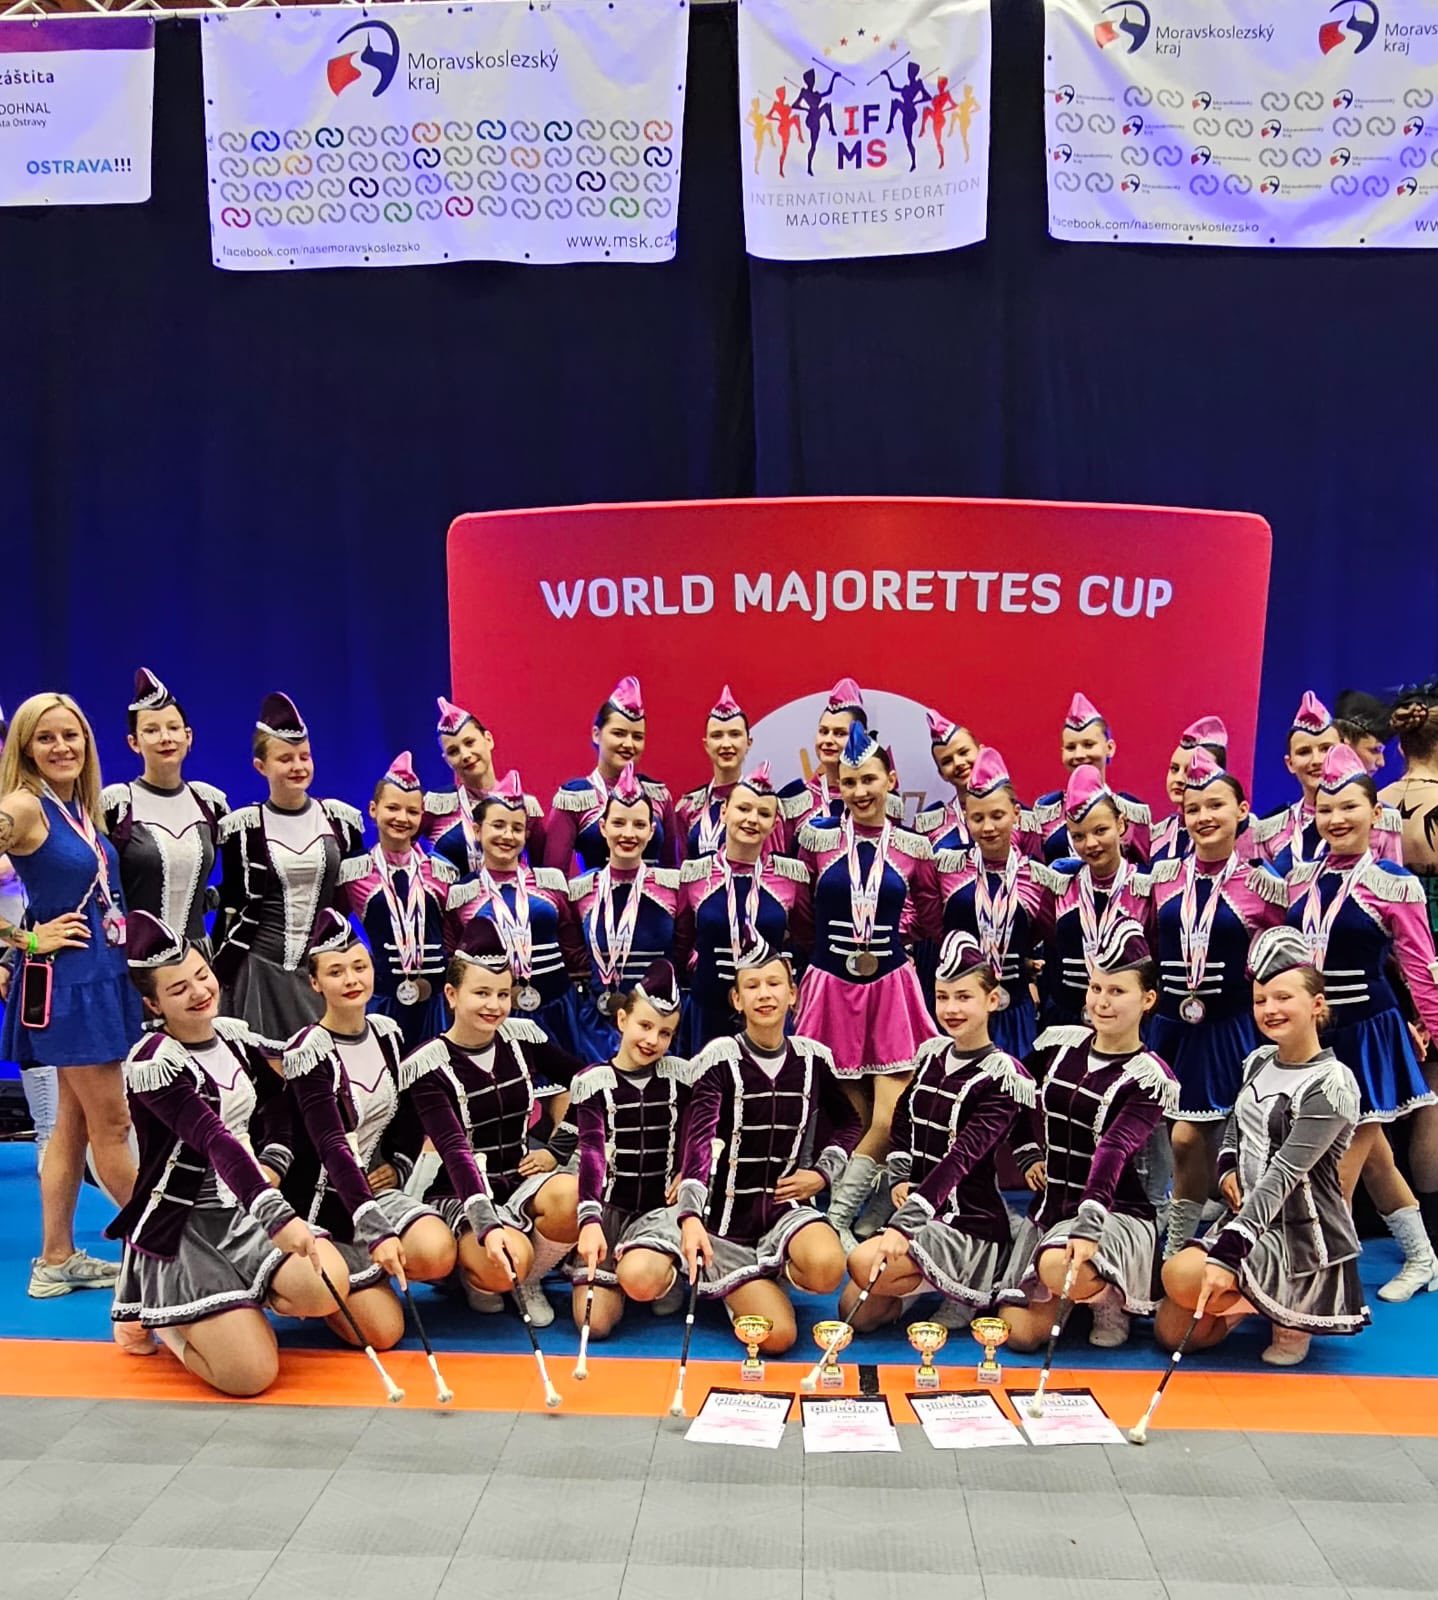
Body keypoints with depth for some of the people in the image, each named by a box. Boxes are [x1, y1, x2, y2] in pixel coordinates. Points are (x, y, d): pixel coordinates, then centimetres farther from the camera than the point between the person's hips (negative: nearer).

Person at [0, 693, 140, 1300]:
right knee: (111, 1123, 3)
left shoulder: (82, 806, 8)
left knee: (74, 1122, 14)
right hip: (64, 980, -8)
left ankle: (56, 1260, 24)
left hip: (100, 976, 8)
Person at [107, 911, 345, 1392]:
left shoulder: (235, 1034, 3)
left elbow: (275, 1102, 21)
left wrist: (270, 1162, 2)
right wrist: (278, 1217, -41)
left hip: (244, 1211, 6)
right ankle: (152, 1314, 11)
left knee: (328, 1287, -21)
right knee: (252, 1374, -16)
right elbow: (217, 1142, -31)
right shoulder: (152, 1063, -18)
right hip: (178, 1230, -6)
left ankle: (231, 1302, 9)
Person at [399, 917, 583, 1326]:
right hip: (462, 1194, -4)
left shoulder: (522, 1036, -1)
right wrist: (489, 1227, -37)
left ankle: (529, 1281, 0)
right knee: (504, 1263, -35)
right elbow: (455, 1152, -25)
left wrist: (558, 1147, 4)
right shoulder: (426, 1066, -15)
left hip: (521, 1180, 4)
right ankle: (476, 1275, 6)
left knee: (572, 1196, -32)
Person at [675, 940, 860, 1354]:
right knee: (777, 1337, -14)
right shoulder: (720, 1058, -11)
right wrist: (691, 1217, -37)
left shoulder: (813, 1058, 1)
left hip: (788, 1206, 2)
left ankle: (780, 1272, 5)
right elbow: (698, 1139, -23)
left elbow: (848, 1123, 19)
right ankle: (732, 1287, 19)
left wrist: (823, 1173, 2)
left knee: (827, 1269, -32)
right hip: (729, 1218, -2)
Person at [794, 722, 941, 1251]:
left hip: (890, 985, 1)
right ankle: (838, 1221, 18)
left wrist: (890, 932, 6)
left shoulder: (914, 847, 2)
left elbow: (929, 917, 15)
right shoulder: (816, 837, -2)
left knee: (891, 1118, -8)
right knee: (856, 1116, 3)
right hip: (831, 984, -1)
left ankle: (838, 1218, 5)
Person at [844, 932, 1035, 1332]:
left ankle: (965, 1290, -3)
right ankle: (945, 1281, 19)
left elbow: (962, 1156, -26)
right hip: (920, 1212, 7)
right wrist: (900, 1179, 0)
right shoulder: (931, 1053, 5)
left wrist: (903, 1224, -34)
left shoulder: (1002, 1075, -16)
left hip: (969, 1225, -7)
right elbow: (903, 1119, 18)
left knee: (863, 1264, -28)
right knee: (855, 1312, 3)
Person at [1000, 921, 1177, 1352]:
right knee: (1021, 1335, -2)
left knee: (1058, 1266, -37)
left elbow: (1114, 1150, -27)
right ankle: (1082, 1291, 28)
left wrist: (1089, 1223, -39)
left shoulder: (1149, 1079, -12)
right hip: (1049, 1208, 6)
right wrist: (1030, 1155, 9)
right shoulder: (1058, 1044, 3)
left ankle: (1108, 1299, -2)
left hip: (1116, 1215, -5)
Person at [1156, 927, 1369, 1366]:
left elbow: (1284, 1174, -25)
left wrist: (1227, 1252, -32)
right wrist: (1227, 1167, 0)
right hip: (1248, 1218, 7)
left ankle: (1292, 1315, -3)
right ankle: (1262, 1301, 23)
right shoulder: (1259, 1061, 5)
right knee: (1170, 1333, 3)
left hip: (1301, 1239, -7)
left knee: (1182, 1276, -29)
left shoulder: (1331, 1083, -18)